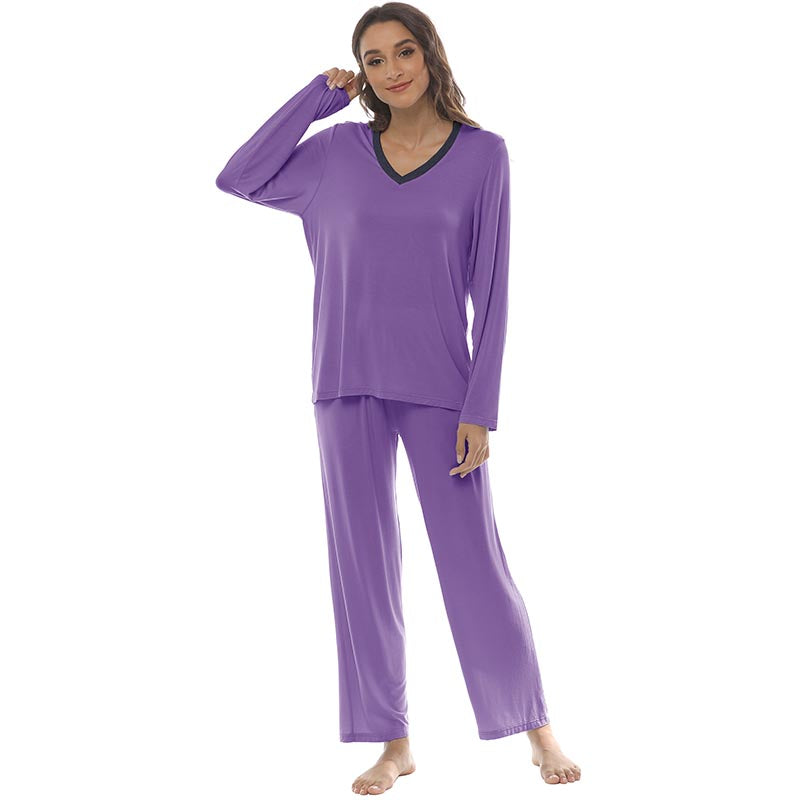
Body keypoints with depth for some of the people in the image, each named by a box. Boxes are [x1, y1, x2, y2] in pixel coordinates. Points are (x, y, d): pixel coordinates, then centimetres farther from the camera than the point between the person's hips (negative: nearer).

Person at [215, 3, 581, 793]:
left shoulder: (483, 154, -2)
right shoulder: (338, 150, 5)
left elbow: (490, 289, -4)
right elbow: (237, 180, 4)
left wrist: (480, 409, -9)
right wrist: (317, 97, 2)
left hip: (437, 386, -2)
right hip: (349, 383, 2)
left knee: (473, 559, -2)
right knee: (364, 559, 3)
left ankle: (537, 727, 14)